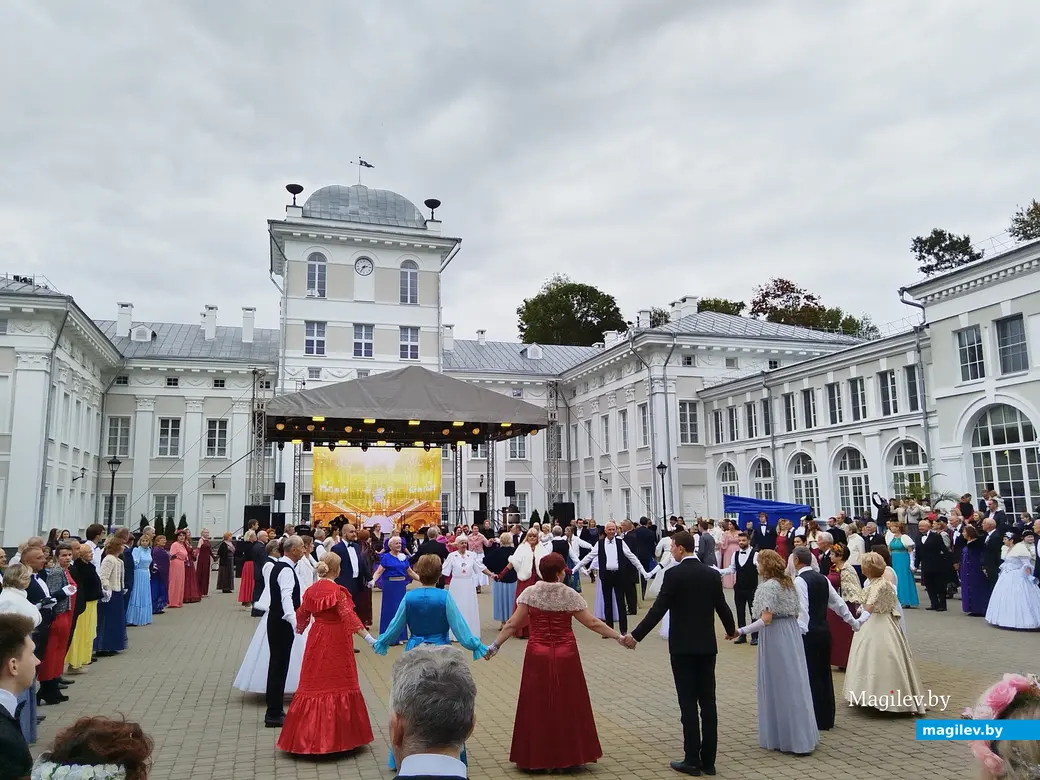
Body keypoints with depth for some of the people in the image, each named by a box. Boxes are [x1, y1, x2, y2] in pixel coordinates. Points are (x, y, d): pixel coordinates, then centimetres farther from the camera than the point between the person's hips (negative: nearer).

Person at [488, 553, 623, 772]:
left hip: (538, 657, 1)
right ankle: (568, 756, 19)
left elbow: (512, 624, -5)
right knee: (567, 705, 11)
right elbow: (592, 623, -5)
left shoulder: (529, 593, -4)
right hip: (565, 657, -1)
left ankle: (535, 758, 18)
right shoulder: (570, 595, -7)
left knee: (537, 705, 10)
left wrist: (495, 645, 4)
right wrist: (618, 636, 3)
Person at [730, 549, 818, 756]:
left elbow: (766, 619, -22)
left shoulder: (768, 586, -16)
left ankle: (781, 737, 11)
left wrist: (741, 631, -21)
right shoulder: (788, 583, 9)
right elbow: (796, 613, 14)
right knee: (794, 684, 13)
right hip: (792, 634, 8)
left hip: (775, 638, -8)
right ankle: (802, 736, 21)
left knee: (777, 685, 2)